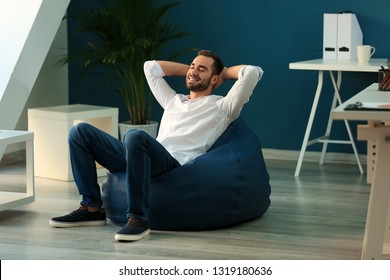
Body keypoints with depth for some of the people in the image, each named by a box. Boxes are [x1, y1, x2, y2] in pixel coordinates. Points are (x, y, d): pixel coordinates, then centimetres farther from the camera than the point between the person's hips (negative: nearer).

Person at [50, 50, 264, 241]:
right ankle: (92, 208, -3)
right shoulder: (173, 100, 35)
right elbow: (151, 67, 44)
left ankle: (138, 218, -33)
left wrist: (224, 72, 24)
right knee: (81, 132, -3)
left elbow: (253, 72, 6)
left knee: (135, 136, -40)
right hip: (145, 156, 7)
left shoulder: (222, 106, 16)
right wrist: (188, 69, 42)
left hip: (175, 163, -7)